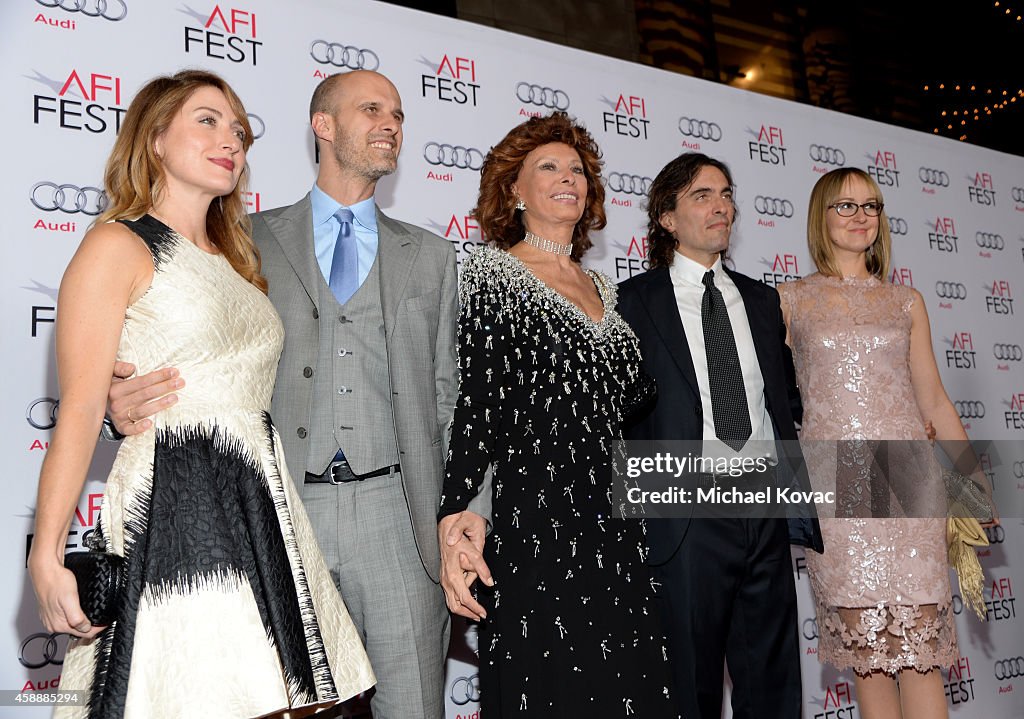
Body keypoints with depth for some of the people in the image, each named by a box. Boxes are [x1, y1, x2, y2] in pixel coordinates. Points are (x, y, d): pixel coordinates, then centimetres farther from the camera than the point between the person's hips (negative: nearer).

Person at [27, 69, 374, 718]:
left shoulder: (236, 261, 21)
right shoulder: (118, 246, 0)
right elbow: (82, 408, -8)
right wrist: (47, 554, -14)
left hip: (264, 512, 7)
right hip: (175, 511, -7)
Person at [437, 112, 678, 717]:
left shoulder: (602, 287, 16)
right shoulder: (494, 274, -3)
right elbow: (477, 405, -11)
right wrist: (454, 523, -18)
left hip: (618, 532, 6)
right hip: (537, 531, -6)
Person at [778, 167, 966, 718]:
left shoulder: (906, 302, 13)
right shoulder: (791, 299, 7)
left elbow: (933, 400, 14)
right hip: (833, 482, -1)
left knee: (920, 649, -3)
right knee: (866, 648, 2)